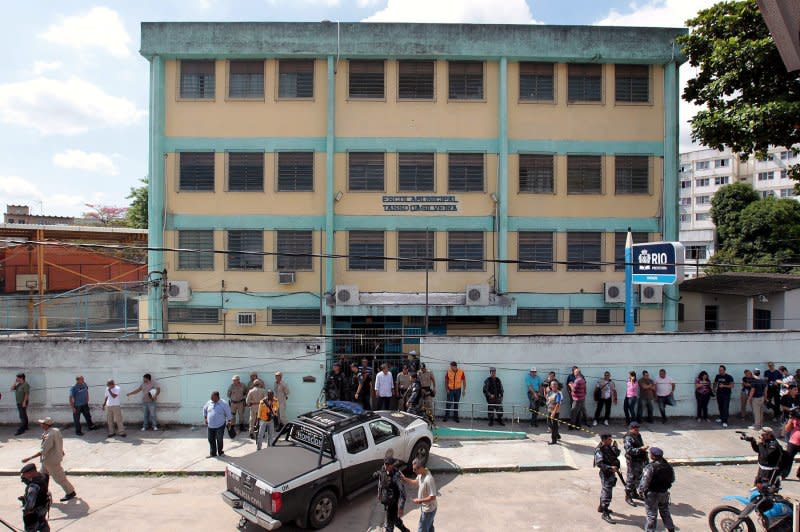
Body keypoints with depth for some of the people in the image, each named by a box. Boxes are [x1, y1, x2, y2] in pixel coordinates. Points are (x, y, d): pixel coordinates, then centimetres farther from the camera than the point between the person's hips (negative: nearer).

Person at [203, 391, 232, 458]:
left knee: (219, 440, 5)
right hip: (210, 426, 4)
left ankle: (220, 452, 26)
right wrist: (205, 418, 13)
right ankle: (213, 453, 22)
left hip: (220, 426, -4)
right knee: (211, 439, 8)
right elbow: (204, 409, 18)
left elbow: (228, 414, -7)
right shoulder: (209, 403, -1)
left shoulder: (223, 404, -13)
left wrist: (229, 422, -5)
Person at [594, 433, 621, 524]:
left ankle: (601, 507, 41)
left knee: (605, 491, 24)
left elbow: (616, 454, 12)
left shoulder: (609, 447, 4)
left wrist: (615, 447, -4)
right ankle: (605, 514, 5)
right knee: (607, 494, -4)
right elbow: (599, 463, -27)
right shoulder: (599, 450, -22)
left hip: (611, 473, 9)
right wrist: (610, 468, -34)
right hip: (606, 474, -9)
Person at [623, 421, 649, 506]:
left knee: (638, 478, 20)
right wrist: (640, 449, -38)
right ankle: (628, 497, 11)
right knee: (631, 479, 0)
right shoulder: (628, 438, -20)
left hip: (641, 460, 9)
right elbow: (629, 450, -31)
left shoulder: (638, 435, 8)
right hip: (633, 461, -9)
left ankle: (634, 493, 38)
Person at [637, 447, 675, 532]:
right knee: (665, 512, 25)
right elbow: (672, 479, 10)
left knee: (651, 514, 7)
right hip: (664, 493, 6)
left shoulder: (650, 467, -25)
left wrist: (641, 491, -8)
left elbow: (645, 481, -23)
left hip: (652, 494, -6)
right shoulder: (668, 465, -4)